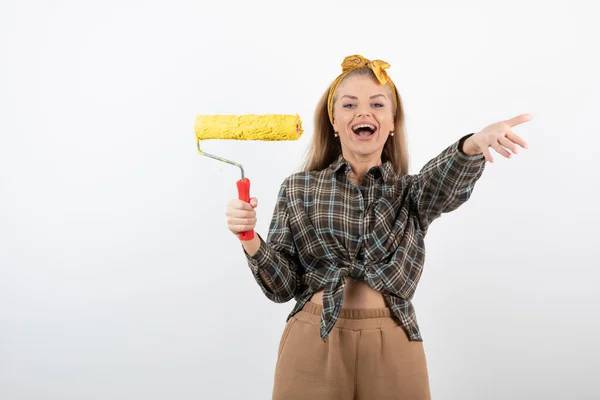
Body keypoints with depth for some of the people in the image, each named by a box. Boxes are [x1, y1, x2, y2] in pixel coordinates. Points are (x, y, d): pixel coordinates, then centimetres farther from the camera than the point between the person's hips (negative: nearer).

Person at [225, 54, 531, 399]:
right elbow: (282, 287, 2)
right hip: (313, 344, 0)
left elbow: (448, 180, -20)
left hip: (392, 347, 1)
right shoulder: (298, 189, 4)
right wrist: (250, 239, -17)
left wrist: (474, 145, -42)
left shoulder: (413, 191, 5)